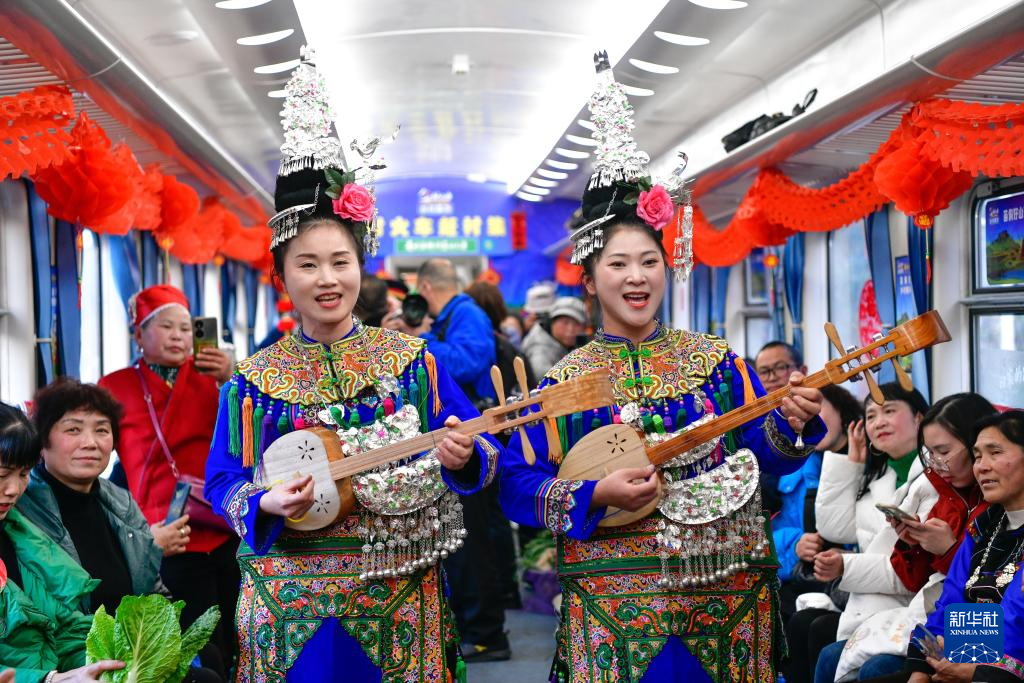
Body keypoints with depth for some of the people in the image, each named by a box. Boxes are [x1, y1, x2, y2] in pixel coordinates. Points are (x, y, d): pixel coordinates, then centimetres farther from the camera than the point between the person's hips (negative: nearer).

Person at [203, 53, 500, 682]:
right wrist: (267, 503, -18)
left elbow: (483, 453, 2)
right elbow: (224, 479, 2)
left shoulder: (412, 359, 2)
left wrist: (462, 456, -20)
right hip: (291, 603, 0)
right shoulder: (256, 378, 2)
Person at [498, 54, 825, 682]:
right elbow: (517, 483, -5)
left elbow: (769, 455, 4)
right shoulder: (566, 380, -1)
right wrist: (598, 495, -19)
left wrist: (792, 422, -17)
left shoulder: (713, 358, 6)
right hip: (617, 604, -2)